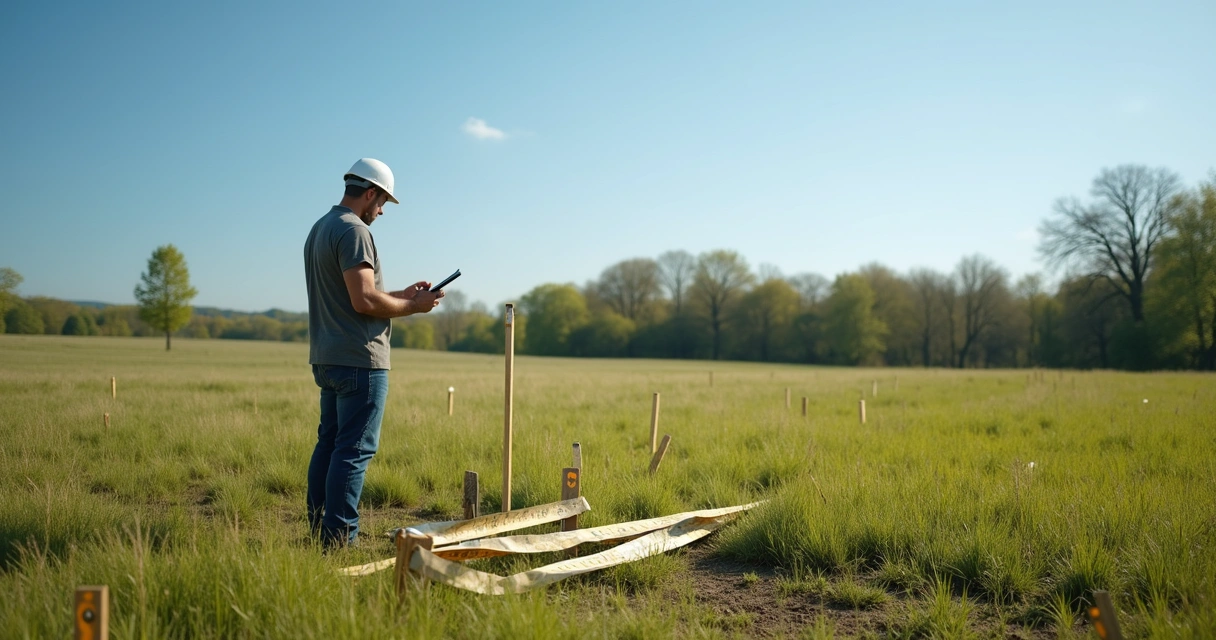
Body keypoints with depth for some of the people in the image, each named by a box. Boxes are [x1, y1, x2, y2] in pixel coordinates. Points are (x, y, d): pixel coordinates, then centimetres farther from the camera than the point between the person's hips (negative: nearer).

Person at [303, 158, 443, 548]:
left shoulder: (319, 229, 18)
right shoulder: (353, 231, -13)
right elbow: (364, 301, -22)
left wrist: (403, 294, 18)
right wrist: (414, 306, -8)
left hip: (327, 359, 10)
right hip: (359, 360, -10)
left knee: (329, 443, 13)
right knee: (355, 449, -6)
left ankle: (319, 533, 19)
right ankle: (339, 540, -4)